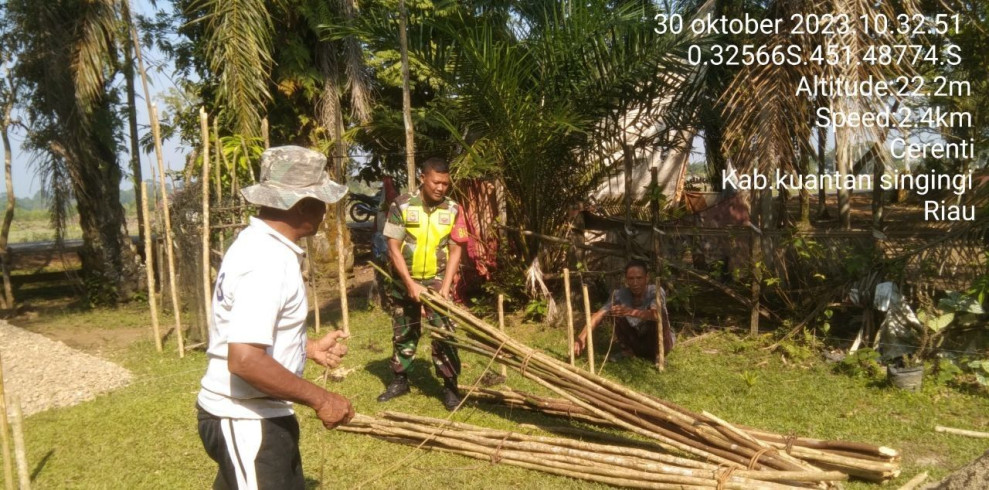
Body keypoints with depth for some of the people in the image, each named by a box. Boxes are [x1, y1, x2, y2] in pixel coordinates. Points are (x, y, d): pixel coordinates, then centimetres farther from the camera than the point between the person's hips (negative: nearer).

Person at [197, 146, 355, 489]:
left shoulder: (259, 244, 6)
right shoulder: (267, 261, -26)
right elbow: (245, 360, -33)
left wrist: (308, 348, 17)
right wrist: (319, 399, -25)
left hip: (252, 413, 10)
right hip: (246, 420, -10)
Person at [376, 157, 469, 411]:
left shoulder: (453, 210, -6)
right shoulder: (402, 205, -11)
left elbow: (455, 250, -2)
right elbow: (393, 248, -10)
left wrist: (445, 286, -11)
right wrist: (410, 284, -16)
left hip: (437, 281, 0)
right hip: (404, 281, 0)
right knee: (403, 333, 13)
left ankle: (450, 386, 8)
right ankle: (400, 380, 29)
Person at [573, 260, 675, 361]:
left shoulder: (656, 292, -23)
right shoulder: (620, 294, -15)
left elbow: (655, 314, -44)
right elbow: (598, 315, -24)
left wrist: (630, 312, -61)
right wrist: (581, 338, -39)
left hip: (659, 341, -3)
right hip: (637, 340, 3)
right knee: (617, 312, -17)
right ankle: (627, 351, -3)